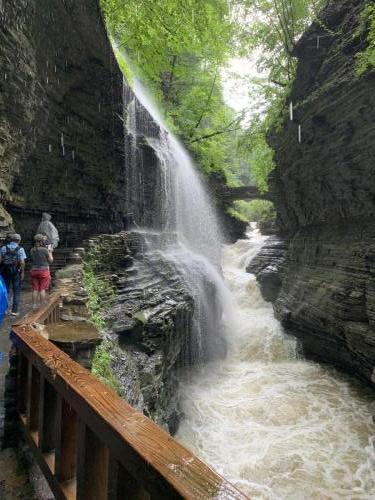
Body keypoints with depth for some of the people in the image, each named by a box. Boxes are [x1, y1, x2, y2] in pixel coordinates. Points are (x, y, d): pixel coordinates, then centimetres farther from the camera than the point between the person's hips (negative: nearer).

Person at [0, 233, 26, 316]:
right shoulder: (20, 249, -6)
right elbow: (22, 262, -13)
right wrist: (22, 272, -5)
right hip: (16, 272, -3)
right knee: (16, 291, 6)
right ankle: (14, 310, 5)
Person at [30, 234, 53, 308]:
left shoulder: (32, 250, 3)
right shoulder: (45, 250, -12)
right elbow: (50, 260, -4)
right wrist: (50, 253, 10)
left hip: (34, 271, 4)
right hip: (44, 271, -4)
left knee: (35, 289, 9)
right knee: (42, 289, 2)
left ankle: (34, 305, 13)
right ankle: (42, 305, 6)